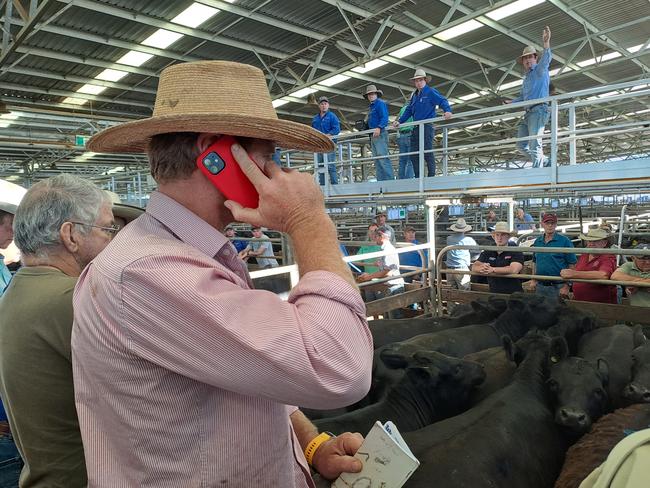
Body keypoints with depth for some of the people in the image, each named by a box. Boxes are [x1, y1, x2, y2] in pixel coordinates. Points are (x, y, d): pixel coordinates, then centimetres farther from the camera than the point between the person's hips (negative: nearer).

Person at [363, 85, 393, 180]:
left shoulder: (380, 103, -3)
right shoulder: (370, 106, 24)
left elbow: (384, 118, -15)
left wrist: (379, 128, -28)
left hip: (380, 133, -9)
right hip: (373, 135, 10)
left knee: (382, 157, -17)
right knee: (376, 159, 6)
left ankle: (390, 179, -19)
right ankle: (380, 180, 6)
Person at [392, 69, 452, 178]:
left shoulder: (431, 92, 0)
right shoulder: (414, 95, 21)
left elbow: (443, 101, -12)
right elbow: (408, 111, 25)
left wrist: (447, 110, -31)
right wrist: (399, 121, 17)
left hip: (427, 126, -7)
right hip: (416, 128, 7)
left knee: (428, 152, -11)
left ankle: (431, 176, -8)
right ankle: (418, 178, 9)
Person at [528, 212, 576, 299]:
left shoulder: (565, 241, -6)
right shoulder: (537, 242, 10)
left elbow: (572, 265, -9)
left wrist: (567, 286, -14)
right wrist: (533, 280, 13)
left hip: (558, 287, -5)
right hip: (540, 286, 5)